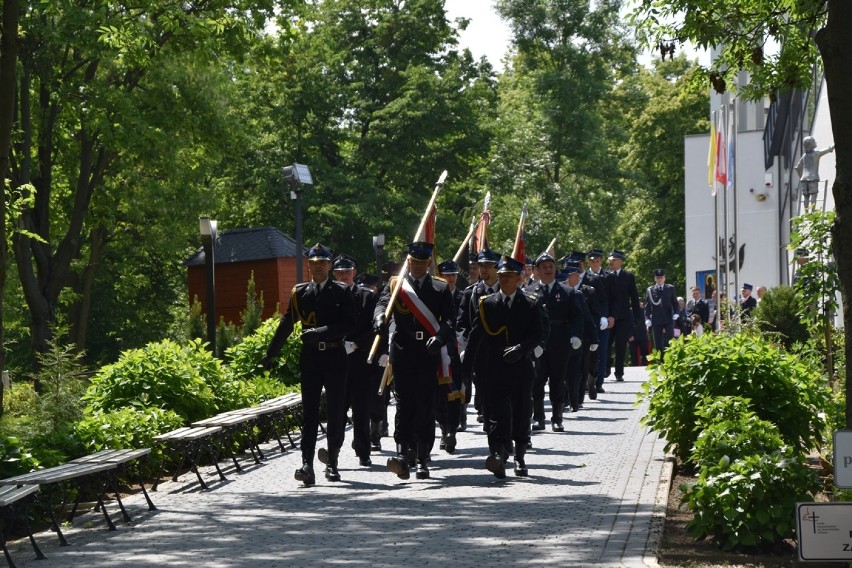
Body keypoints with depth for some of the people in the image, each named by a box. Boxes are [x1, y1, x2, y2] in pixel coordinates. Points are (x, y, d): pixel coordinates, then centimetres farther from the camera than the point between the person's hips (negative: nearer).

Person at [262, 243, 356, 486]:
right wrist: (270, 354, 14)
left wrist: (319, 332, -18)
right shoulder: (300, 292, 8)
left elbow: (349, 324, -9)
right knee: (309, 412, -6)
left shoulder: (341, 292, 1)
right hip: (310, 358, 1)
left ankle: (332, 463, 15)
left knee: (336, 412, 4)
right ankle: (307, 464, -14)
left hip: (335, 358, -1)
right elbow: (286, 325, 13)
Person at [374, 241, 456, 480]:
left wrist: (440, 337, -22)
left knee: (426, 406, 1)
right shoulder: (395, 286, 10)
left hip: (430, 355, 0)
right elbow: (382, 305, -8)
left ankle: (423, 461, 5)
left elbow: (449, 320, -1)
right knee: (404, 404, -7)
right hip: (403, 353, 0)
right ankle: (402, 455, -16)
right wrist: (380, 320, -32)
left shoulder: (441, 289, 10)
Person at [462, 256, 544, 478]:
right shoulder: (487, 304, 7)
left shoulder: (530, 305, 6)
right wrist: (467, 368, 1)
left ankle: (520, 458, 20)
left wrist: (521, 348, -19)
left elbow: (538, 334, -1)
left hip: (521, 369, 1)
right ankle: (498, 454, -23)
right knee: (499, 412, -13)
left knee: (521, 414, 8)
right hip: (495, 370, -1)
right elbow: (475, 336, 5)